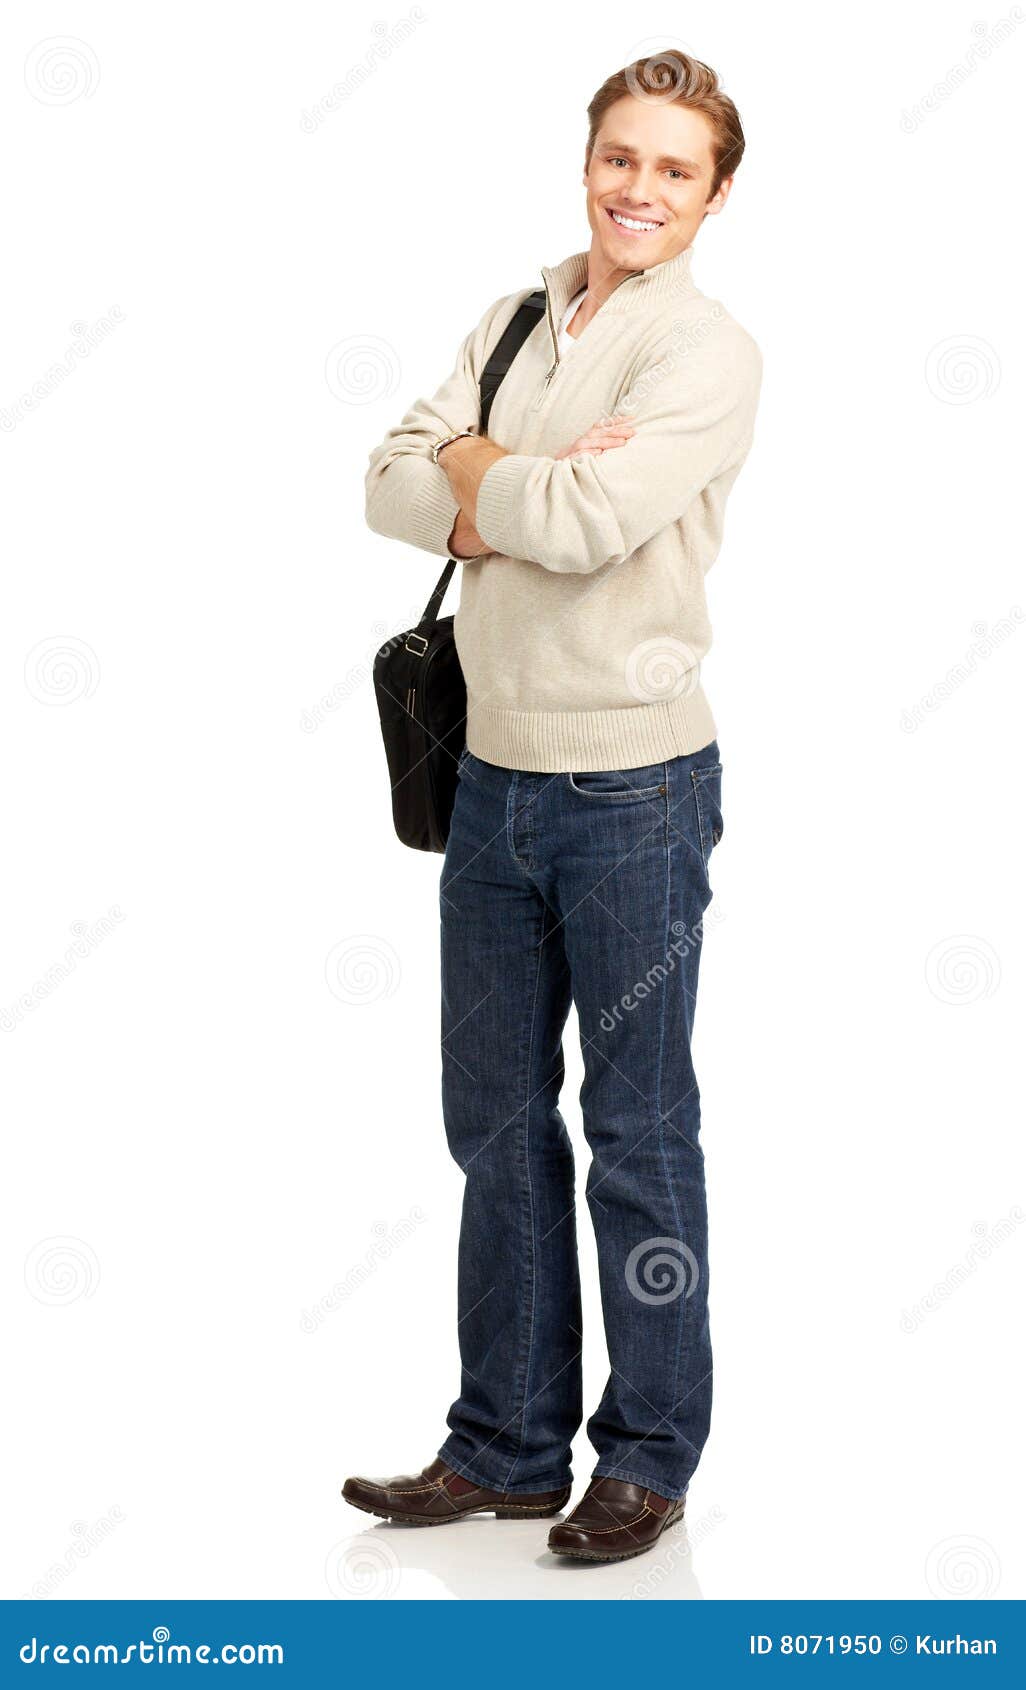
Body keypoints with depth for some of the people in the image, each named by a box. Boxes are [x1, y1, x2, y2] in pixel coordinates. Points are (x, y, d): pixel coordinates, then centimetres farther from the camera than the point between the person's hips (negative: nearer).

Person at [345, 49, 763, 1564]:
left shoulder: (706, 353, -10)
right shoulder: (518, 323, 11)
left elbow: (590, 518, -23)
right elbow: (391, 485, 2)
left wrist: (472, 474, -5)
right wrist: (514, 496, -15)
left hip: (633, 784, -6)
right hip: (497, 771, 7)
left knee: (638, 1129, 4)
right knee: (495, 1118, 12)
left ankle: (650, 1456, 18)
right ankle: (508, 1447, 25)